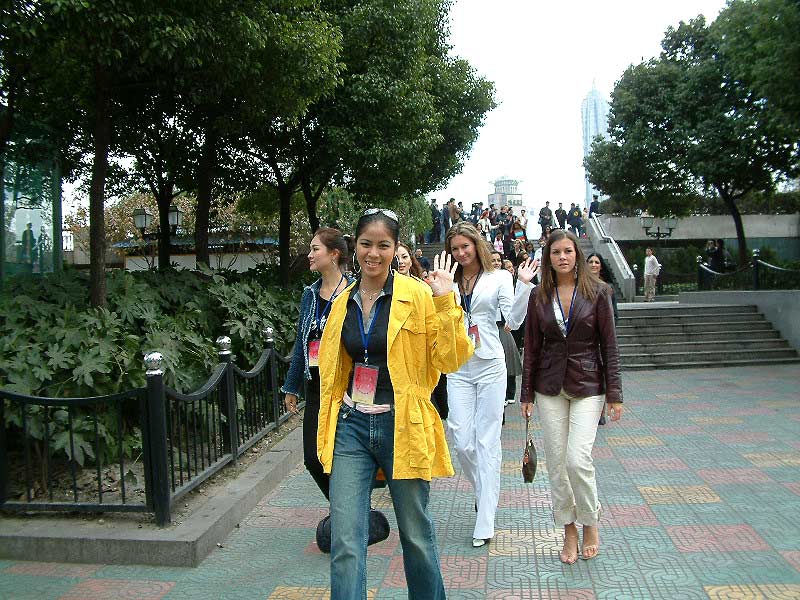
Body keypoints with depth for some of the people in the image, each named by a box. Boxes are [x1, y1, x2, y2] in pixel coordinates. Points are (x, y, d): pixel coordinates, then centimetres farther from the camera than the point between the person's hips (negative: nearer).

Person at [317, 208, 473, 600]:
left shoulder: (417, 294, -6)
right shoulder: (344, 302, 7)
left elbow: (450, 360, -11)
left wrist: (445, 303, -19)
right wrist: (327, 427, 17)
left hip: (401, 426, -3)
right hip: (350, 427, 3)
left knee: (416, 535, 13)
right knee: (344, 544, 0)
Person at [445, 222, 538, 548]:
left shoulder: (498, 278, 1)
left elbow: (514, 320, -7)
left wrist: (523, 285, -17)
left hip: (490, 366, -3)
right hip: (458, 369, 3)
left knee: (487, 442, 1)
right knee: (462, 442, 0)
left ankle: (485, 523, 6)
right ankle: (486, 492, 30)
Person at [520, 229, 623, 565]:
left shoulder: (596, 292, -3)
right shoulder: (539, 296, 3)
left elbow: (609, 345, -3)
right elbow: (531, 347, 6)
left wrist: (614, 393, -6)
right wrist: (526, 393, 5)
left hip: (588, 386, -3)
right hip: (549, 388, 3)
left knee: (577, 459, -12)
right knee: (556, 462, 6)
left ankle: (590, 524, 14)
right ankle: (569, 531, 23)